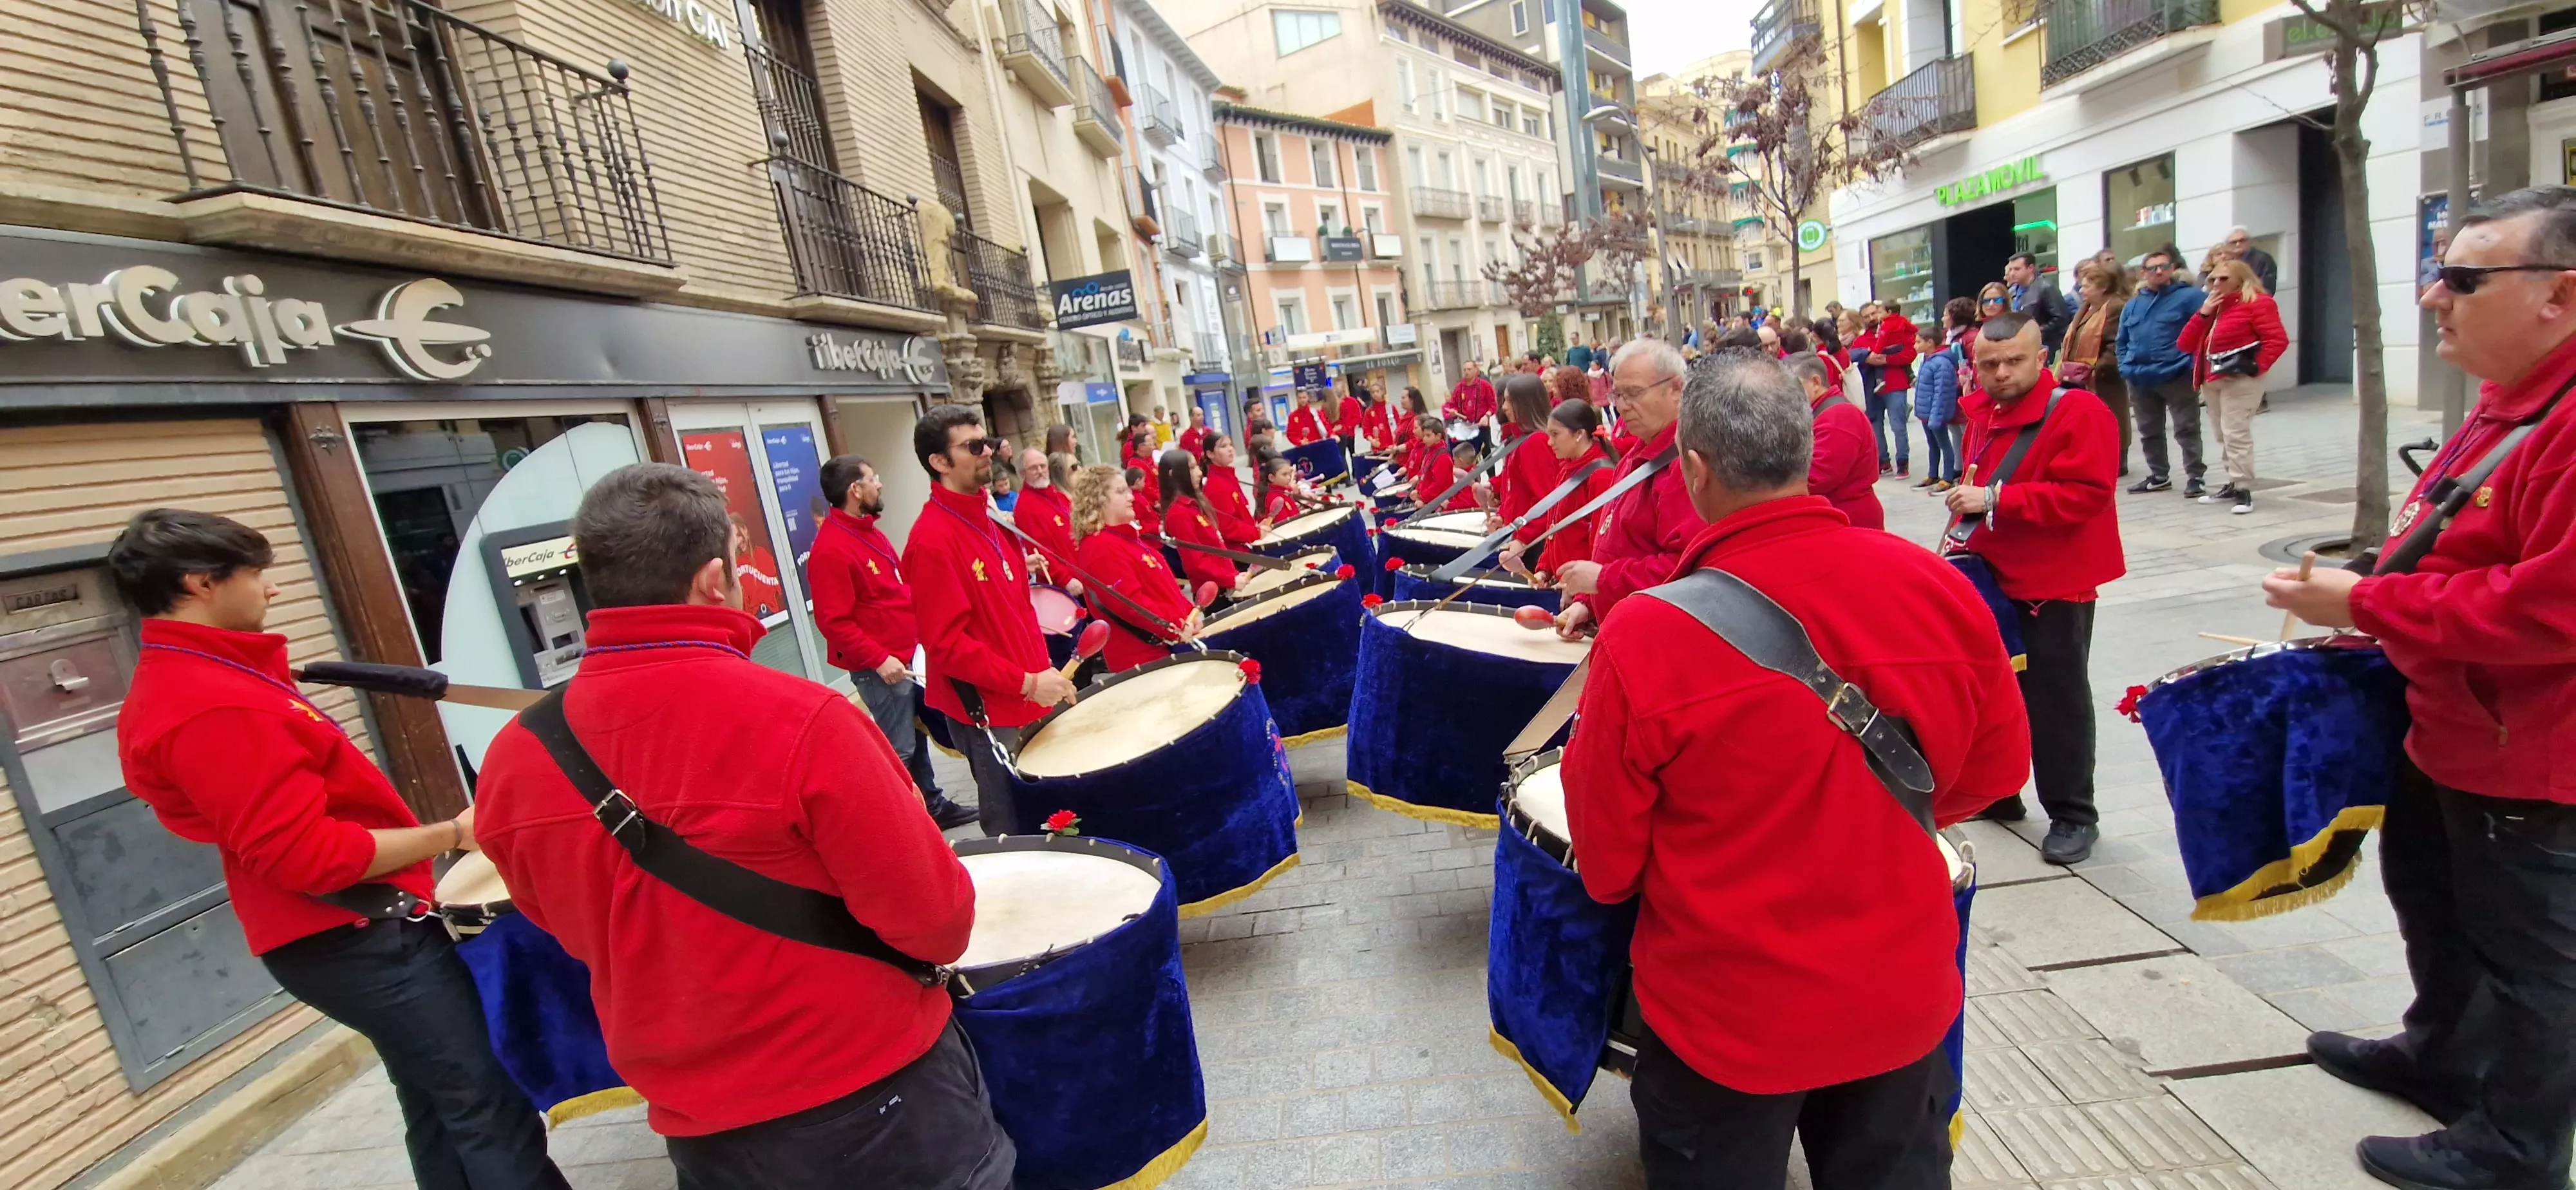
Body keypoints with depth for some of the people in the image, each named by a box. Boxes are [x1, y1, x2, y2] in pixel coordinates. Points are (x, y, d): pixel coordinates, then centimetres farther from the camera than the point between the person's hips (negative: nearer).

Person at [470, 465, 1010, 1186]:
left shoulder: (511, 764, -9)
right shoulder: (797, 719, -27)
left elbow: (583, 935, 8)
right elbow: (939, 926, -21)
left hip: (698, 1129, 5)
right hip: (871, 1103, -4)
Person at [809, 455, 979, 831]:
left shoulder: (867, 530, 11)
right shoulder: (831, 549, -20)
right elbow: (834, 622, -23)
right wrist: (879, 659, -24)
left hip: (906, 655, 10)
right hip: (879, 668, -10)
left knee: (917, 735, 19)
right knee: (899, 749, -2)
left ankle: (933, 804, 31)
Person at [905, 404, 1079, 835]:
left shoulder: (989, 521, 10)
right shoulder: (932, 541, -18)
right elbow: (946, 642, -21)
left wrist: (1044, 672, 9)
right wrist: (1026, 682, -24)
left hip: (1030, 700, 8)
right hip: (990, 714, -8)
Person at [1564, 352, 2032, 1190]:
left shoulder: (1643, 635, -27)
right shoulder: (1938, 587, -14)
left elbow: (1607, 864, -15)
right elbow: (1998, 769, 3)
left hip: (1727, 1017, -3)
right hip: (1904, 995, 4)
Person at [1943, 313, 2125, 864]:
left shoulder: (2079, 412, -14)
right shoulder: (1981, 413, 8)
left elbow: (2085, 494, -24)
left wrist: (1994, 499, -28)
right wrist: (1970, 530, 8)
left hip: (2053, 586, -7)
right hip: (1992, 577, 8)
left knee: (2056, 703, 0)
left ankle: (2073, 816, 15)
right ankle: (1996, 792, 32)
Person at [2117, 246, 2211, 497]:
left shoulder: (2187, 296, -4)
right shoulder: (2132, 305, 14)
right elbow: (2122, 341, 22)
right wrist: (2126, 367, 8)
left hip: (2177, 377, -5)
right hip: (2140, 380, 5)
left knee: (2186, 430, 0)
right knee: (2149, 432, 14)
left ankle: (2195, 477, 7)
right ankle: (2158, 476, 26)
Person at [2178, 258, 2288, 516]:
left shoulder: (2256, 303, -5)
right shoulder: (2212, 306, 18)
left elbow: (2278, 340, -12)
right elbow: (2185, 344, 8)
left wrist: (2256, 367, -16)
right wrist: (2203, 313, 0)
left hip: (2239, 379, -8)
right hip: (2211, 380, 8)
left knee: (2236, 434, -12)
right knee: (2223, 436, 12)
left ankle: (2243, 490, -9)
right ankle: (2234, 485, 20)